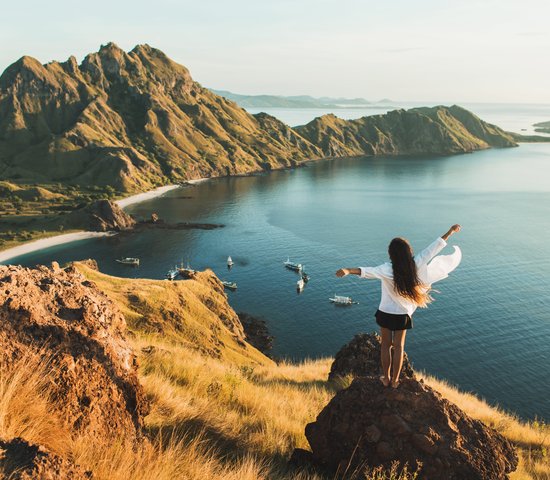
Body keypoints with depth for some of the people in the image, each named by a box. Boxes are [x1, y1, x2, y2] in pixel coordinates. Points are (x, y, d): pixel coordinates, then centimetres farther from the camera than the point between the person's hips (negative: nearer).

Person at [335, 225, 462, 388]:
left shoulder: (388, 270, -26)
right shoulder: (416, 265, -17)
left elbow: (369, 271, -45)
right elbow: (432, 249, -9)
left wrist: (348, 270, -59)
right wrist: (450, 232, 0)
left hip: (386, 313, -2)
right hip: (403, 314, 2)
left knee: (386, 345, 16)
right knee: (399, 346, 16)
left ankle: (386, 378, 26)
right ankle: (395, 380, 26)